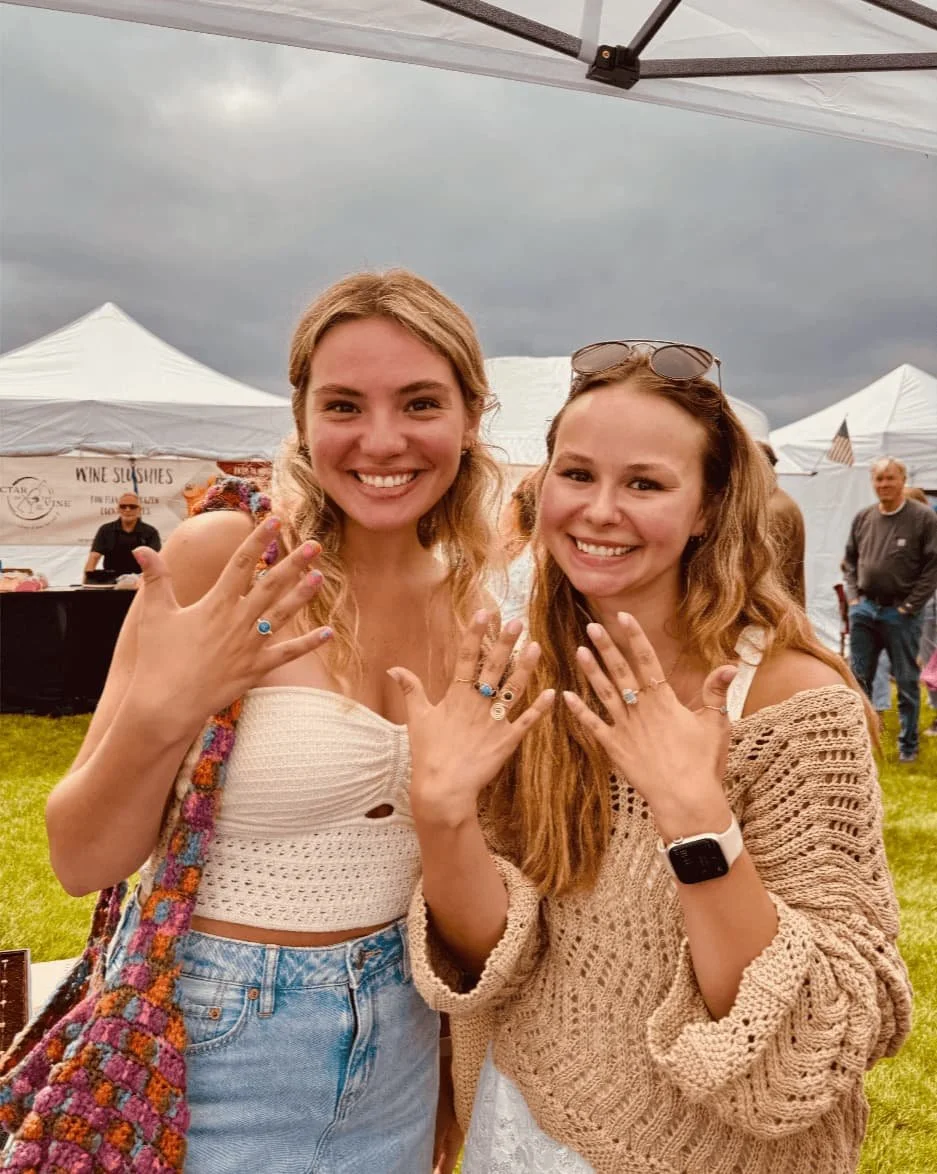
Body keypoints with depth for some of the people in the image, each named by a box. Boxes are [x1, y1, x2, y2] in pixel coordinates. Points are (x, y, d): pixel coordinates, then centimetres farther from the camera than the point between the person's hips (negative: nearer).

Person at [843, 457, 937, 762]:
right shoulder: (862, 517, 7)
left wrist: (909, 606, -10)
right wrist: (853, 597, 5)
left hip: (901, 613, -4)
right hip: (863, 610, 4)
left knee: (907, 682, 5)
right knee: (858, 678, 11)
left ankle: (908, 745, 18)